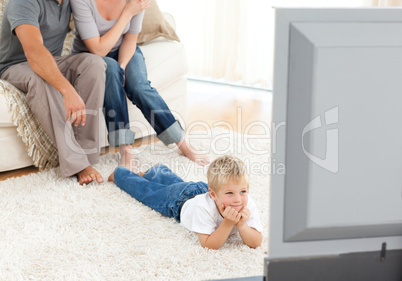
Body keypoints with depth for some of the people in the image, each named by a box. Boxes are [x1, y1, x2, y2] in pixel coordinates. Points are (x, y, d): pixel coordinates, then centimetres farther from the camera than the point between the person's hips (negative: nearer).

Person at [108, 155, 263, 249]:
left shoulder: (248, 205, -37)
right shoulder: (204, 207, -47)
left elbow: (256, 242, -35)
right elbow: (209, 244, -42)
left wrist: (241, 225, -53)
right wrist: (228, 223, -54)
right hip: (179, 199, -4)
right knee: (146, 190, 23)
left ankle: (154, 172, 63)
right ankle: (119, 173, 50)